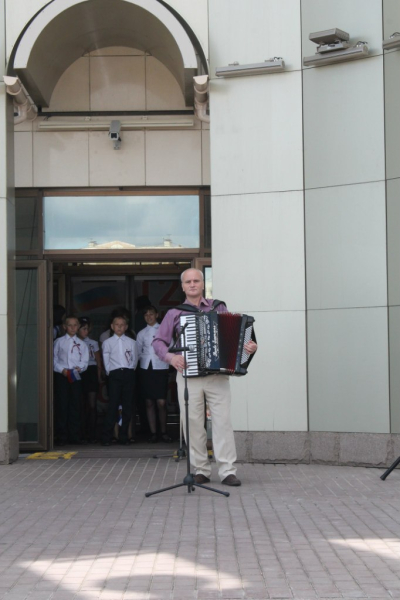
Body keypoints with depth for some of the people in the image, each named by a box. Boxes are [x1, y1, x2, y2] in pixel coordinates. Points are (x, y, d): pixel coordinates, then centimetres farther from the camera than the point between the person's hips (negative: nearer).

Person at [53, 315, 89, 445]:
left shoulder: (81, 344, 13)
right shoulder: (59, 342, 8)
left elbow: (85, 361, 6)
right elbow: (54, 359, 4)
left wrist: (79, 368, -14)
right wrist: (62, 370, -11)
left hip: (76, 377, 2)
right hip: (61, 376, -2)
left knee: (75, 406, 2)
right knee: (61, 405, -3)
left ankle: (74, 436, 7)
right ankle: (61, 437, 1)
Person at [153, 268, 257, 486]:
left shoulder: (219, 308, 11)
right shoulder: (174, 314, 10)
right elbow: (158, 341, 8)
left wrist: (249, 346, -9)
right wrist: (171, 357, -10)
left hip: (217, 376, 0)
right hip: (188, 376, 1)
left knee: (222, 421, -6)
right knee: (193, 424, 1)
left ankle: (227, 471, -5)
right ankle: (201, 470, 10)